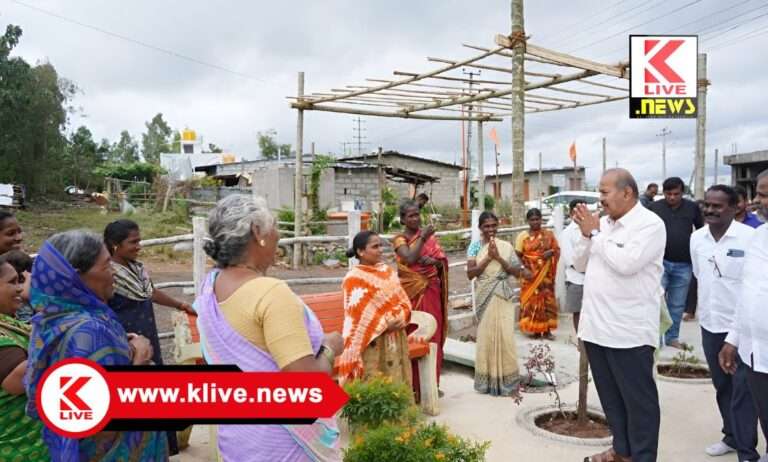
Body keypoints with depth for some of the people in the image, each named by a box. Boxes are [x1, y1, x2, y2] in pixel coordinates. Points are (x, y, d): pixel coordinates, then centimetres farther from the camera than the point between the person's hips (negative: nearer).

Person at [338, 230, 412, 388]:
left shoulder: (388, 271, 9)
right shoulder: (354, 278, -10)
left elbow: (404, 300, 9)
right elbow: (357, 315, -12)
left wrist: (400, 318, -10)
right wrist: (385, 323, -17)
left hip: (396, 338, 6)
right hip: (373, 341, -6)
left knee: (397, 382, 10)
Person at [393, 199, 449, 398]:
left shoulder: (429, 236, 10)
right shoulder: (399, 239, -3)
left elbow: (443, 262, 7)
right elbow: (410, 259, -20)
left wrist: (433, 261, -14)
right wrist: (422, 238, -16)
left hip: (431, 292, 4)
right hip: (412, 293, -4)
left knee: (433, 336, 7)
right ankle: (413, 386, 7)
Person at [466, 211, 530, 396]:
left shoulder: (506, 246, 2)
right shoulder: (475, 247, 1)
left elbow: (517, 272, -2)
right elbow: (470, 273, -7)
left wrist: (498, 258, -13)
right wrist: (488, 258, -15)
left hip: (504, 297, 0)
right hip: (485, 297, 0)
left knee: (505, 336, -2)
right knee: (486, 336, 5)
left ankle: (507, 380, 11)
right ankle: (488, 380, 18)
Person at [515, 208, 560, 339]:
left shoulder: (548, 234, 6)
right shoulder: (523, 236, 1)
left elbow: (557, 250, 8)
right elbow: (517, 255, 0)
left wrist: (551, 252, -14)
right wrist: (523, 266, -15)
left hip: (546, 274, 1)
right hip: (530, 274, -1)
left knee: (546, 299, 2)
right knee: (531, 300, -1)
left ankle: (546, 329, 8)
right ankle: (533, 329, 8)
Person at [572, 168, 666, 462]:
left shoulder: (650, 224, -11)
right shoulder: (603, 223, 10)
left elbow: (626, 263, -25)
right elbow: (580, 265, 13)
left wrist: (595, 233, -14)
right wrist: (586, 234, -3)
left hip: (629, 331, -7)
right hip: (596, 326, 8)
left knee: (638, 399, 7)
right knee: (610, 395, 19)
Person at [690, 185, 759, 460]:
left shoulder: (750, 237, -14)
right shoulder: (697, 238, 3)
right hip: (709, 324, 5)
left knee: (742, 390, 2)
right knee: (722, 386, 18)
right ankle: (732, 437, 34)